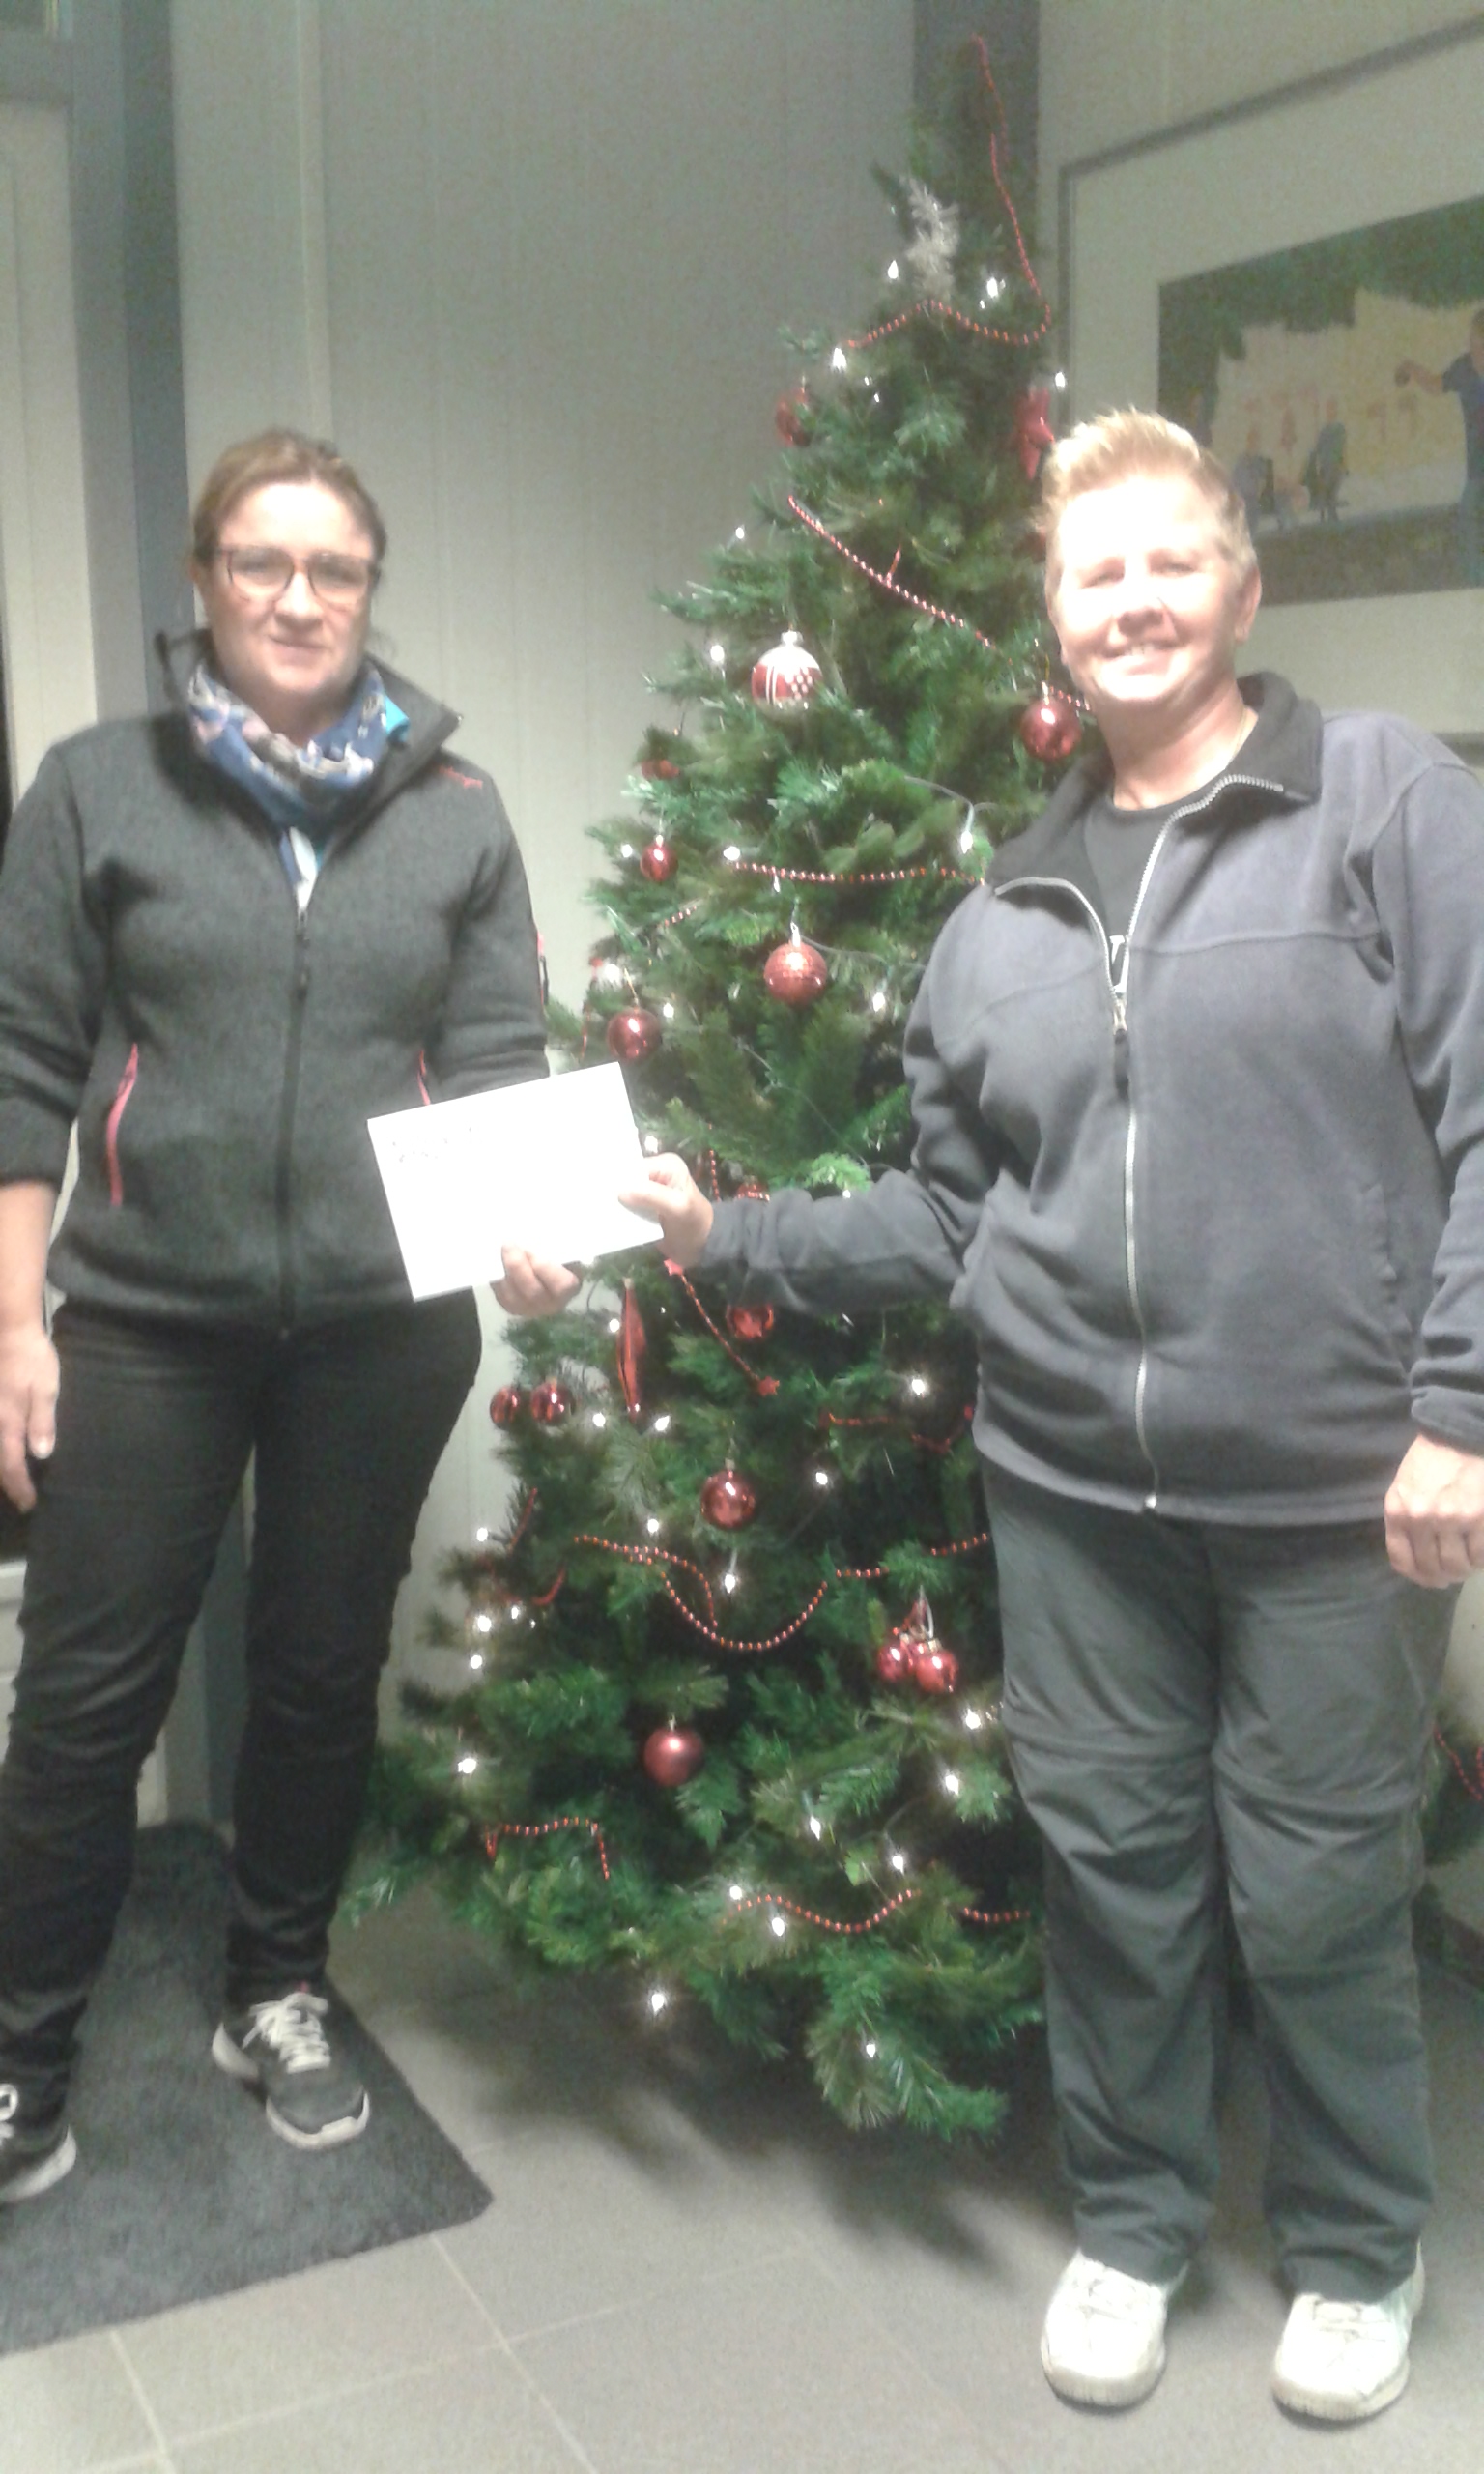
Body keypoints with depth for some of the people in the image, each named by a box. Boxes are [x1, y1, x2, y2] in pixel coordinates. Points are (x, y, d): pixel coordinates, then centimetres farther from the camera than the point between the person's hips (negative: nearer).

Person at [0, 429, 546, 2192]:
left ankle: (278, 1996, 35)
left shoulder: (455, 813, 6)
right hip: (143, 1322, -1)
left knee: (324, 1673, 14)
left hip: (382, 1327, 2)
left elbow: (503, 1065, 6)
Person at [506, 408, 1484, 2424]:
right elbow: (951, 1215, 13)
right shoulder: (1010, 913, 11)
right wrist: (735, 1239, 7)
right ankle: (1133, 2219, 39)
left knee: (1319, 1893, 9)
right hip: (1072, 1483, 4)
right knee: (1111, 1864, 15)